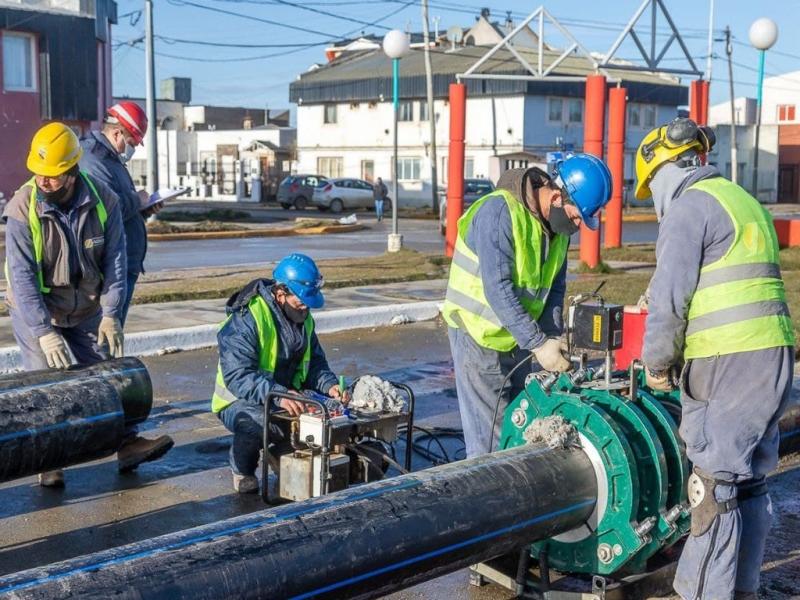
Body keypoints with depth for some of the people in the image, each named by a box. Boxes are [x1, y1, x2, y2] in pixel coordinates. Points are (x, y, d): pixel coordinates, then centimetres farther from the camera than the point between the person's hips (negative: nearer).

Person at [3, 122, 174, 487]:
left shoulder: (102, 201, -13)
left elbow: (114, 261, -9)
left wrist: (110, 315, -15)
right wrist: (44, 332, -27)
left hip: (87, 311, 3)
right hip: (35, 313, -2)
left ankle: (126, 445, 8)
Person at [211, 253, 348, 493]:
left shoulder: (303, 318, 4)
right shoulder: (245, 321, -23)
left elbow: (315, 363, 11)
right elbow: (238, 376, -32)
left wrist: (329, 385, -12)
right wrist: (277, 396, -46)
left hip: (287, 398, 7)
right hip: (240, 401, -6)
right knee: (258, 422, -39)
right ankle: (242, 471, -6)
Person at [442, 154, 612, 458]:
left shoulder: (560, 223, 0)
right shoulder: (499, 212, -24)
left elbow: (555, 287, 5)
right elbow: (498, 290, -28)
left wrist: (552, 337, -10)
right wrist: (537, 344, -28)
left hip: (518, 337, 7)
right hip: (479, 334, -7)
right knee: (489, 437, -5)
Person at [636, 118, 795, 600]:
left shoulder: (688, 207, -7)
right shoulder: (744, 200, 20)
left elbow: (669, 299, -14)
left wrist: (657, 363, -1)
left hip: (727, 362, -9)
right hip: (775, 357, 9)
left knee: (716, 484, -4)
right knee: (751, 482, 15)